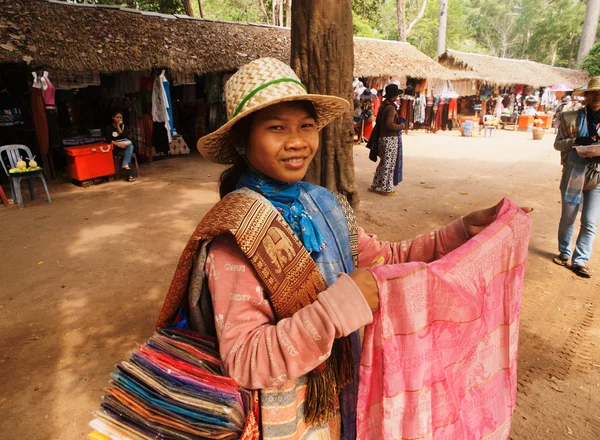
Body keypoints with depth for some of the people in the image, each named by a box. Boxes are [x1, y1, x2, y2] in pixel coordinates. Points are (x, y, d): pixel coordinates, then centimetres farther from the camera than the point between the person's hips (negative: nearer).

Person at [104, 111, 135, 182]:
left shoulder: (123, 126, 13)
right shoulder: (109, 128, 1)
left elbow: (124, 136, -5)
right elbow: (109, 140, -12)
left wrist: (118, 126, -6)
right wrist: (118, 144, -25)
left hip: (126, 145, 3)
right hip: (116, 148, -3)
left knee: (131, 146, -33)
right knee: (128, 154, -33)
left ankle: (125, 165, -43)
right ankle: (129, 175, -38)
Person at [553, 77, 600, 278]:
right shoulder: (571, 118, -2)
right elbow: (558, 143, 1)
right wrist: (575, 141, -18)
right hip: (573, 175, -1)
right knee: (567, 219, 11)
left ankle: (580, 260, 13)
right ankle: (565, 253, 31)